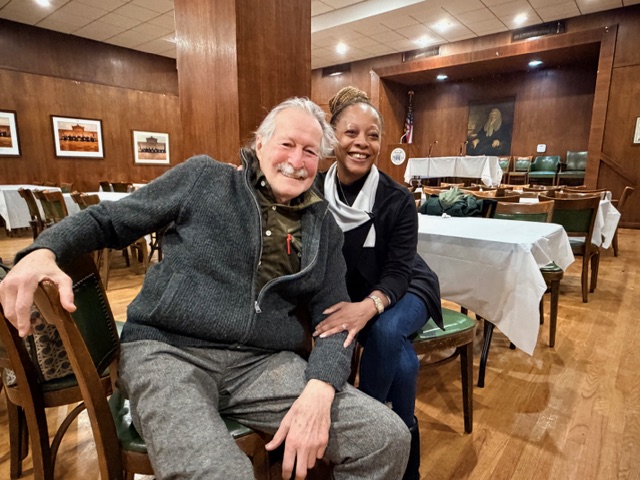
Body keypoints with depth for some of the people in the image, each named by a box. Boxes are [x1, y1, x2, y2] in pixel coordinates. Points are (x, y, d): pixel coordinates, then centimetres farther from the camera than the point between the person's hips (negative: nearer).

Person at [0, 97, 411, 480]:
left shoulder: (323, 228, 10)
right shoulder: (203, 178, 4)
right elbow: (107, 220, 10)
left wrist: (320, 388, -13)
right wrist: (43, 251, -11)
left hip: (265, 364, 3)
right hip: (168, 352, -2)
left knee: (390, 438, -12)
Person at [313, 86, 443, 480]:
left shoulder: (397, 199, -19)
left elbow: (398, 271, -22)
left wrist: (368, 306, -42)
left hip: (404, 289, -1)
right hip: (346, 293, 1)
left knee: (386, 331, -30)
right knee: (400, 359, -22)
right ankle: (403, 429, 7)